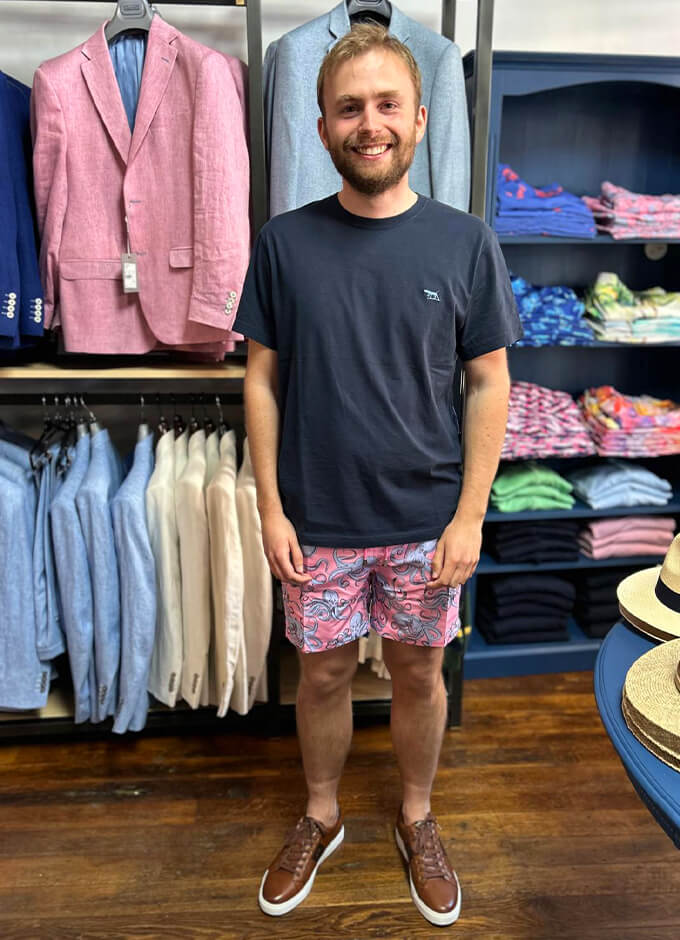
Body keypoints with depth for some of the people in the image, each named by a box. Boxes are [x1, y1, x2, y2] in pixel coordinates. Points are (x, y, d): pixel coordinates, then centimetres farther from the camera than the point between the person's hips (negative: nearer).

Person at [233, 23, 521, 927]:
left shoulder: (465, 242, -5)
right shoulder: (284, 242, -4)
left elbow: (490, 384, -3)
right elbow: (262, 380, -1)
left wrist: (471, 515, -7)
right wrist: (271, 507, -4)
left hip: (426, 521, 0)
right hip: (316, 521, 0)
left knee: (419, 674, 16)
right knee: (323, 675, 15)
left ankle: (416, 818, 42)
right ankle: (321, 816, 42)